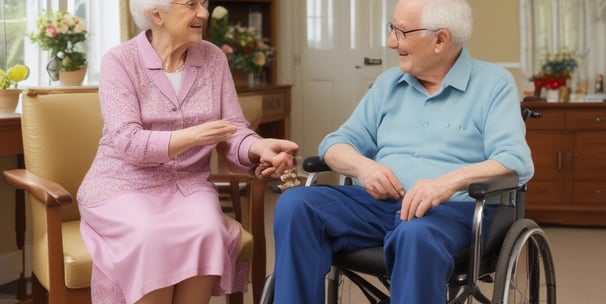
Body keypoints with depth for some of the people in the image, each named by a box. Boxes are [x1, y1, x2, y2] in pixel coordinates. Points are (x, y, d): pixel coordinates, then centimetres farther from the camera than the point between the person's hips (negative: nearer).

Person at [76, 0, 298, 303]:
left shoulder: (213, 57, 4)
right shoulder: (119, 61, -8)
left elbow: (234, 132, 0)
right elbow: (127, 142, -18)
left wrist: (261, 148, -23)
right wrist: (193, 136, -31)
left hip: (188, 185, 3)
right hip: (125, 185, -3)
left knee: (207, 232, -30)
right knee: (150, 238, -34)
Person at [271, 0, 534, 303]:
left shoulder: (493, 83, 2)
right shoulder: (388, 83, 18)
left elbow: (516, 161, -11)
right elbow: (336, 143, 15)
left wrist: (450, 181, -29)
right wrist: (363, 166, -10)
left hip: (449, 209, -4)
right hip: (378, 202, 5)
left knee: (417, 235, -40)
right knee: (295, 204, -22)